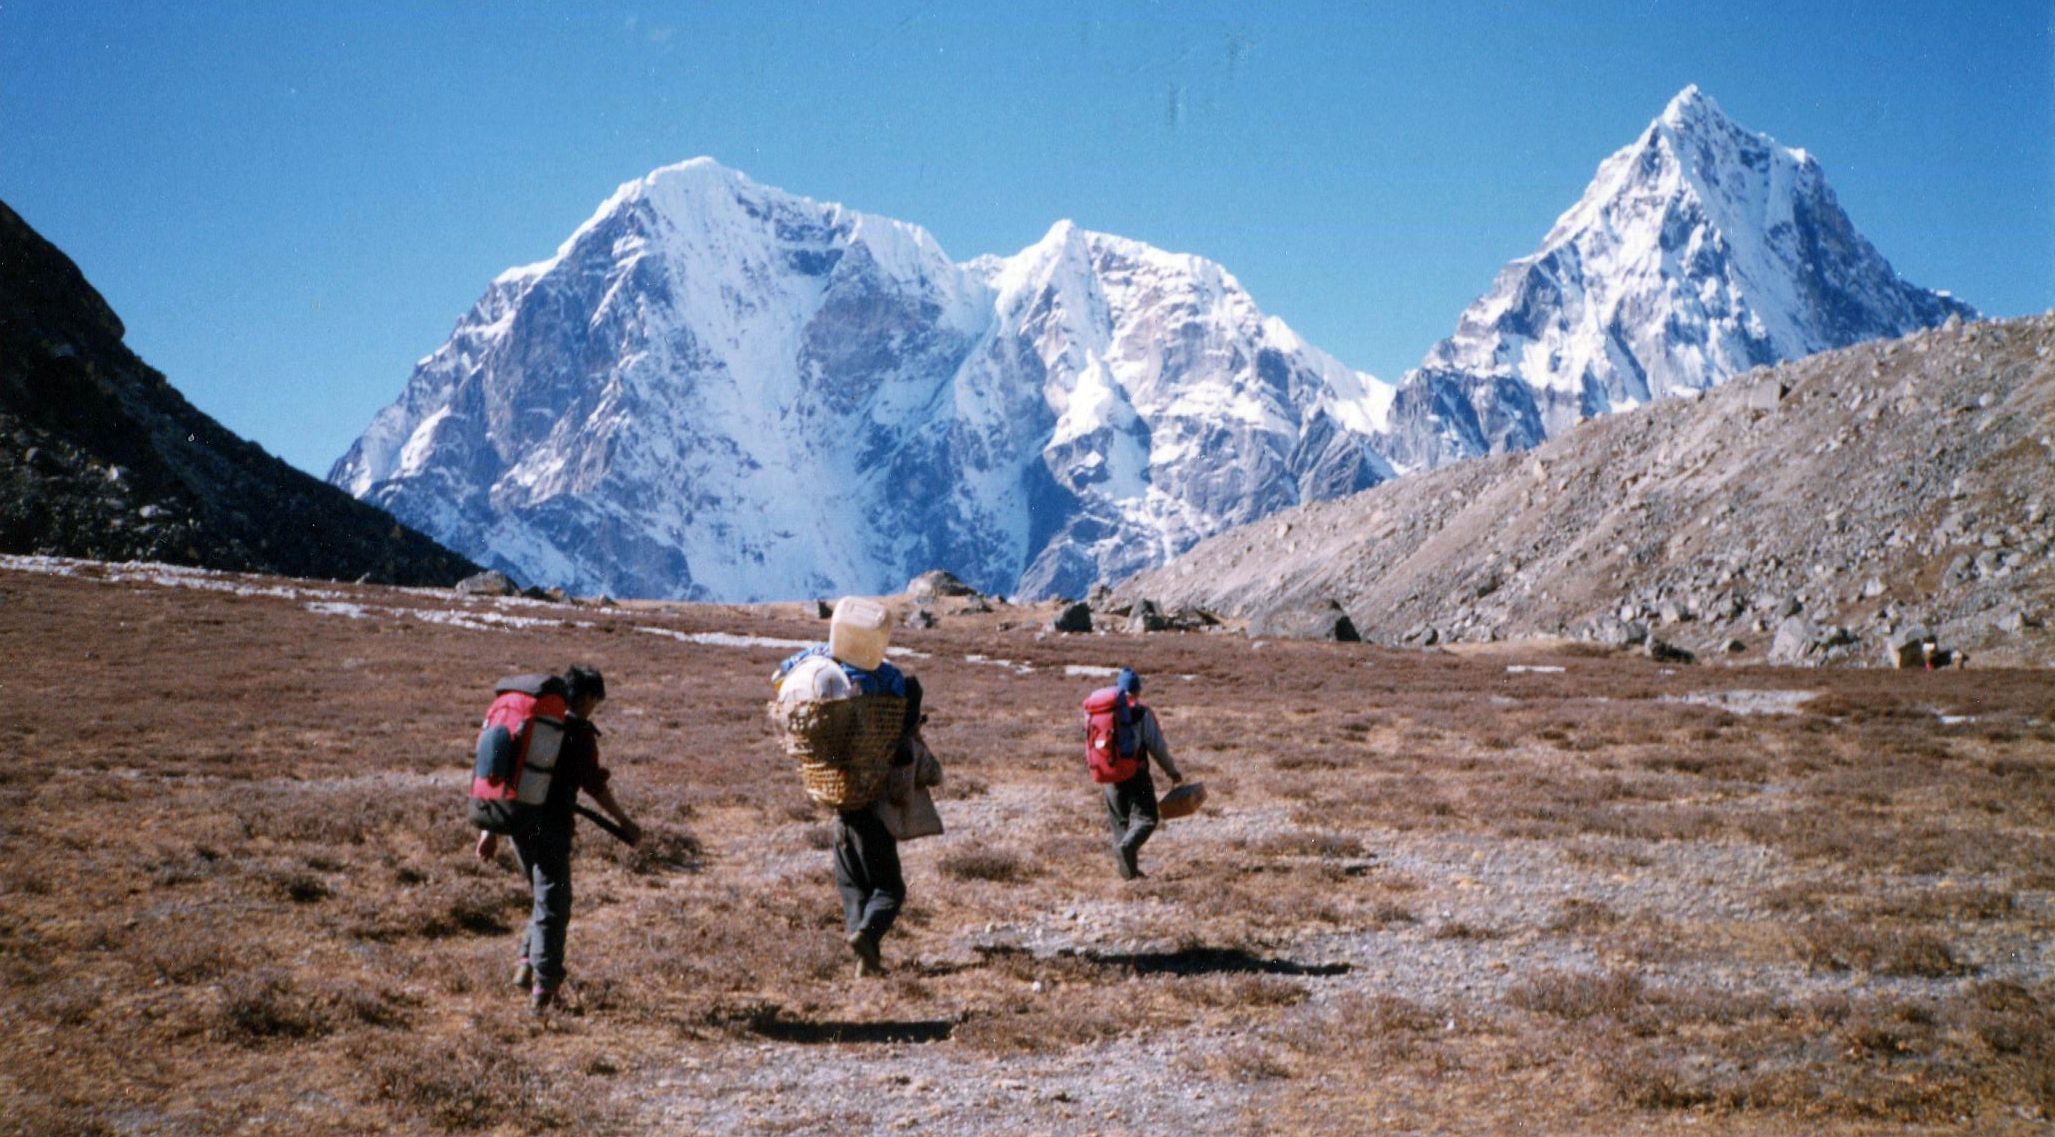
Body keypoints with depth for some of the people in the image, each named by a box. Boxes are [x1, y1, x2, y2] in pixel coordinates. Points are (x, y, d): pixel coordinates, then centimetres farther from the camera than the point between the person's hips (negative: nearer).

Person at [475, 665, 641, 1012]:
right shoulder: (578, 731, -6)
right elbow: (593, 785, -10)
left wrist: (490, 829, 18)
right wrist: (624, 822, 0)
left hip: (518, 823, 7)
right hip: (551, 824, -6)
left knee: (546, 897, 22)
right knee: (553, 905, 2)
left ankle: (527, 963, 14)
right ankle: (544, 984, 3)